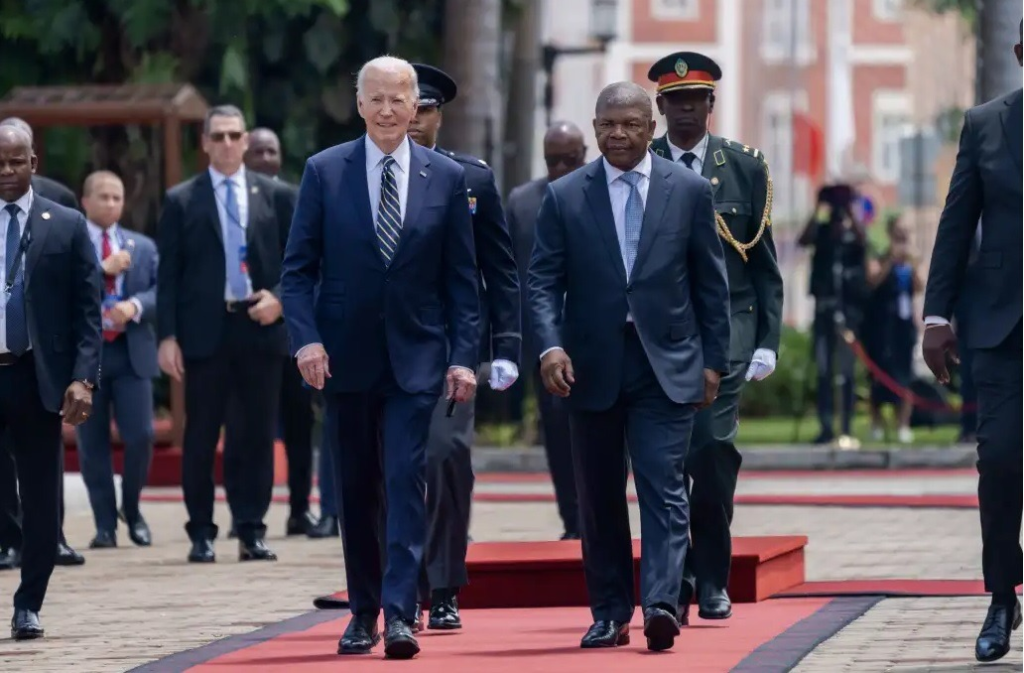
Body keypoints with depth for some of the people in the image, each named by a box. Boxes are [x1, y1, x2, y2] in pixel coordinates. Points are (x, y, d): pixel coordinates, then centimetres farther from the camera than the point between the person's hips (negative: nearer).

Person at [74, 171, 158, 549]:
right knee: (92, 443, 2)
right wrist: (102, 269, -16)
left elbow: (161, 291, 4)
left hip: (132, 353, 2)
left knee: (140, 436, -6)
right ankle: (105, 525, 9)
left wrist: (135, 306, -15)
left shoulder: (143, 247, 14)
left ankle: (132, 511, 16)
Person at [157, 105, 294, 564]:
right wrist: (167, 336, -6)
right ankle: (201, 534, 7)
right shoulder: (181, 201, 5)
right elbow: (168, 275, 2)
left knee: (257, 435, 3)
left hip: (260, 328, 1)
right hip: (205, 331, -1)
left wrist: (280, 298, -8)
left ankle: (252, 530, 8)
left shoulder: (276, 197, 9)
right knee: (201, 436, 1)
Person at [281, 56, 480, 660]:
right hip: (346, 355, 1)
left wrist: (465, 355, -5)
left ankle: (399, 616, -14)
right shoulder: (325, 172, 2)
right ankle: (363, 613, 18)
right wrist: (306, 338, -12)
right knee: (356, 490, 8)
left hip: (415, 357, -1)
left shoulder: (447, 178, 2)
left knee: (406, 484, -10)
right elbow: (299, 268, 2)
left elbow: (462, 278, 4)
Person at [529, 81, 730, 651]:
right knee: (600, 498, 7)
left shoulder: (690, 191, 3)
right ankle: (610, 614, 14)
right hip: (593, 366, 2)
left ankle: (662, 604, -20)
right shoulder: (565, 197, 4)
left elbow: (711, 283, 6)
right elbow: (545, 281, 1)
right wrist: (551, 345, -15)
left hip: (667, 366, -1)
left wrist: (713, 361, 4)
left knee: (665, 489, -11)